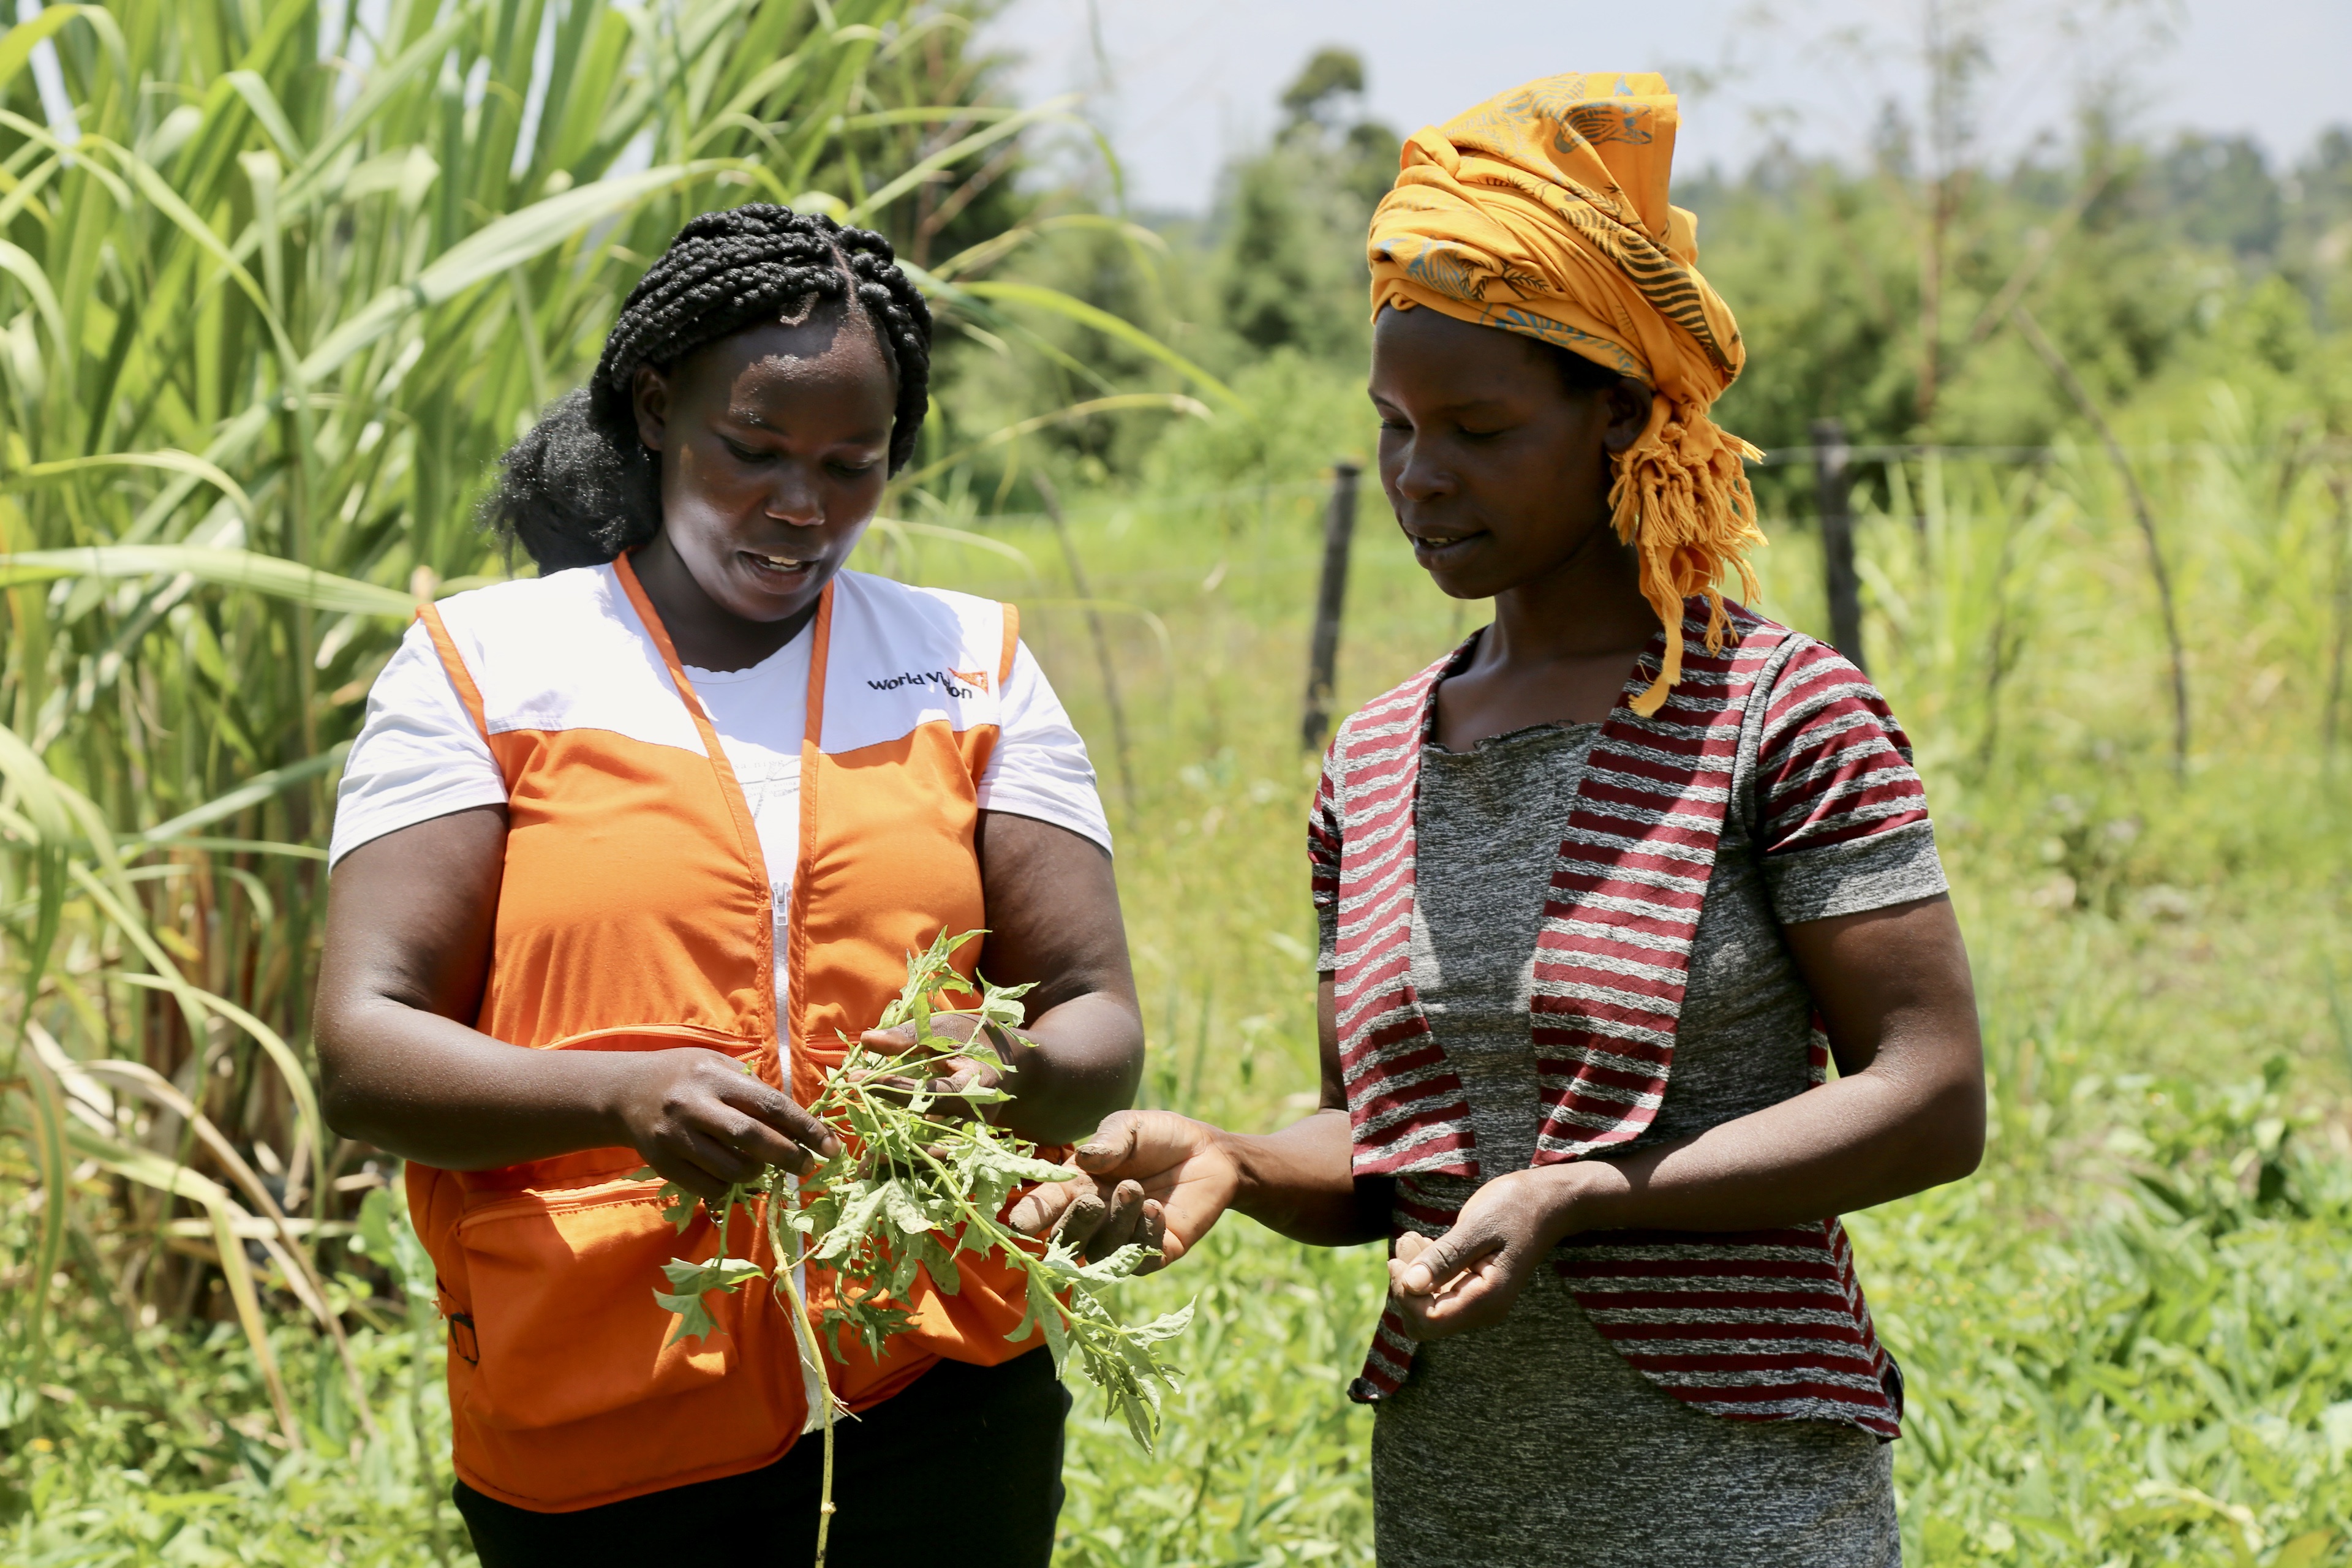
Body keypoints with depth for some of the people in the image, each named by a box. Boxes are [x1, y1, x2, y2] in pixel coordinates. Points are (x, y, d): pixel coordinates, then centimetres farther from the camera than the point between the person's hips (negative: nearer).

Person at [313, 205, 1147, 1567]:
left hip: (933, 1404, 2)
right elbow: (364, 1055, -7)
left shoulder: (972, 664, 10)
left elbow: (1100, 1025, 6)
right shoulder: (482, 664, 2)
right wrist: (620, 1096, -25)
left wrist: (1010, 1081, -18)